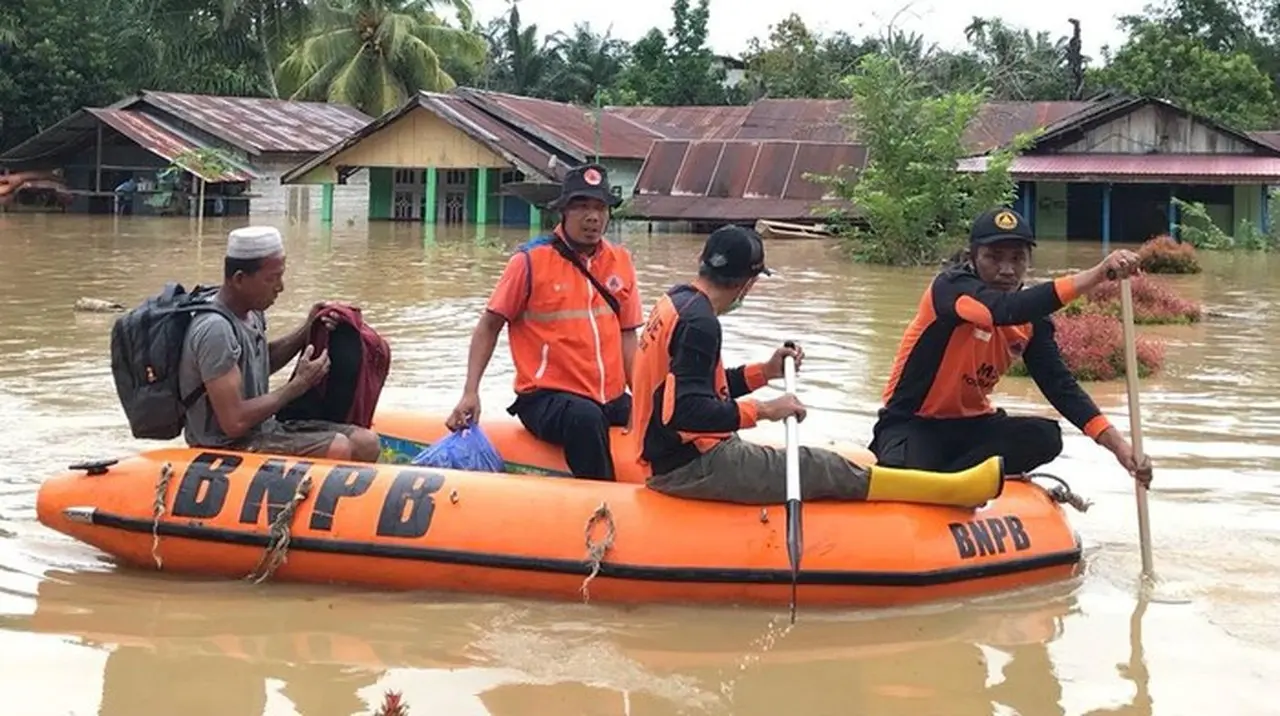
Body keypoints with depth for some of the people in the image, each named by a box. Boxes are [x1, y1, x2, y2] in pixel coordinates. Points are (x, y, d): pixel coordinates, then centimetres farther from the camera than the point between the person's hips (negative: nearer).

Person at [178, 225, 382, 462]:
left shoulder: (252, 312, 6)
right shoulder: (215, 329, -24)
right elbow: (234, 423, -26)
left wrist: (306, 331, 9)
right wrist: (299, 385, -16)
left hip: (264, 428, 10)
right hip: (226, 446, -10)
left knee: (366, 443, -5)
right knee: (338, 450, -25)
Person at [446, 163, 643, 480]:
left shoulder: (620, 261, 11)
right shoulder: (531, 260, -3)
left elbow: (627, 335, 13)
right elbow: (489, 325, 2)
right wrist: (470, 393, -9)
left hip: (612, 399, 5)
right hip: (546, 397, -5)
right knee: (585, 418, -38)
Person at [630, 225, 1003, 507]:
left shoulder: (675, 302, 13)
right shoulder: (699, 321, -19)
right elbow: (687, 412, -27)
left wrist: (764, 372, 15)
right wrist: (762, 410, -18)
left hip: (668, 459, 10)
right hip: (693, 466, -10)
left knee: (822, 464, 7)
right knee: (825, 470, -11)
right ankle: (954, 490, -10)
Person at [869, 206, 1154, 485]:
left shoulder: (1032, 320, 0)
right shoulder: (951, 286, -20)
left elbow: (1060, 384, -6)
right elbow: (1007, 310, -40)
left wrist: (1117, 443, -20)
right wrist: (1097, 275, -48)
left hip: (971, 425, 7)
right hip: (911, 424, -7)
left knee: (1044, 436, -20)